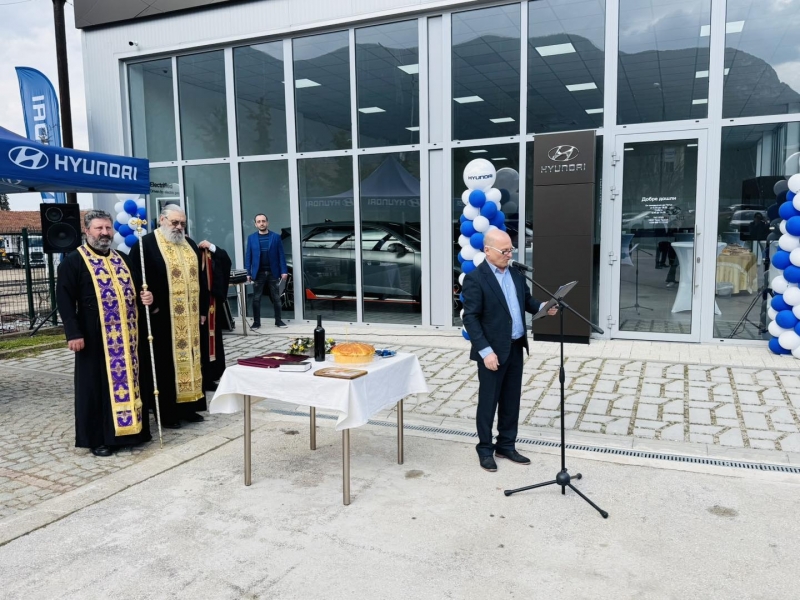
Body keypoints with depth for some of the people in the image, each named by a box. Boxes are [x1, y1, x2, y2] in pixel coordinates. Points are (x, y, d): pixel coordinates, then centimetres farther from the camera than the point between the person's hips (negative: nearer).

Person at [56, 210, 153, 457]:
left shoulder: (121, 259, 14)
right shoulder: (73, 261, -4)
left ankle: (129, 428, 24)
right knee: (97, 386, 2)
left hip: (126, 336, 6)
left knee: (128, 379, 11)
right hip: (95, 337, -6)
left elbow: (133, 288, 23)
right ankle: (98, 438, 12)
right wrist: (73, 332, -17)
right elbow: (64, 299, -10)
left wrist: (146, 297, 0)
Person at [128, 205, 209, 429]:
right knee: (164, 364, 1)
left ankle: (188, 406, 22)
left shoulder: (190, 245, 14)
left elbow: (199, 279, 16)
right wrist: (151, 306, -20)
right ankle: (165, 412, 10)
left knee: (190, 360, 11)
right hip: (161, 318, -6)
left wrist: (203, 309, 12)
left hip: (190, 318, 7)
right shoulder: (145, 244, -6)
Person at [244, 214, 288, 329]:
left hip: (273, 273, 0)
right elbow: (248, 256, 4)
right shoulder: (251, 237, 5)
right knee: (256, 299, 4)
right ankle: (256, 322, 13)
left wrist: (284, 271, -7)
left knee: (276, 298, 7)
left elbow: (281, 255, 0)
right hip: (258, 273, 1)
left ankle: (278, 321, 17)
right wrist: (248, 273, -2)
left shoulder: (276, 236, 2)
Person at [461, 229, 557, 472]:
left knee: (511, 400, 15)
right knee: (488, 402, 6)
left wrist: (543, 307, -5)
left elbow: (527, 300, 17)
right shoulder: (475, 279, -15)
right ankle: (485, 449, 21)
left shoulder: (515, 274, 8)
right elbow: (470, 318, -17)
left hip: (516, 348, 7)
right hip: (493, 351, -7)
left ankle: (506, 446, 29)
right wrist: (485, 351, -22)